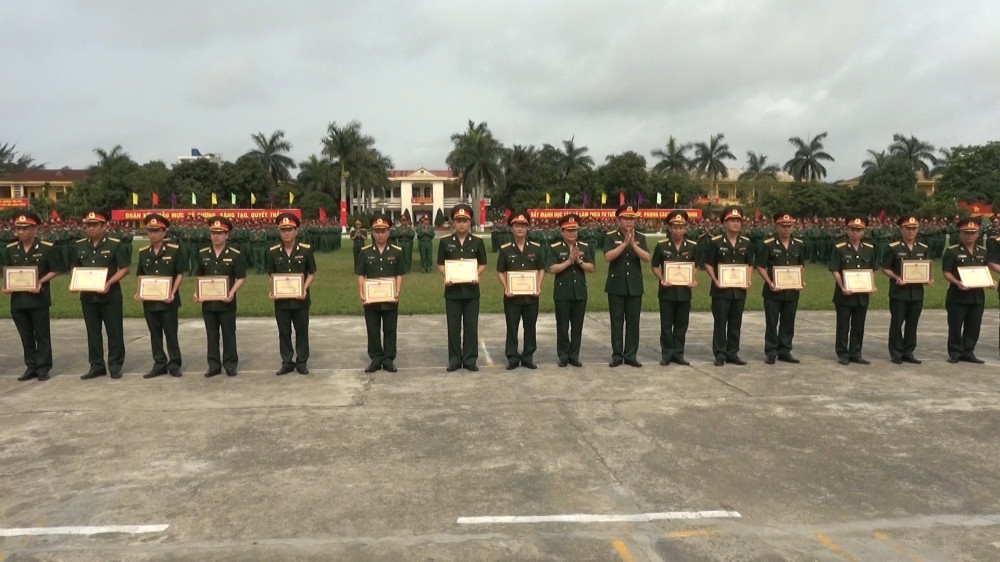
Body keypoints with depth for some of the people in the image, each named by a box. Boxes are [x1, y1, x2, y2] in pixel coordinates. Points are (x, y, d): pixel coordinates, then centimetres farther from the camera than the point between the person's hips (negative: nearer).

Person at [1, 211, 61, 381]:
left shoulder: (47, 248, -5)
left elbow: (54, 271, -4)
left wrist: (40, 282, -18)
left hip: (39, 297, -4)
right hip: (17, 299, 4)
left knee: (42, 334, 3)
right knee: (26, 335, 12)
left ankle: (43, 367, 11)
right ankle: (31, 367, 21)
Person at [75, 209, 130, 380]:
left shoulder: (115, 244, -6)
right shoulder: (79, 245, 8)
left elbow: (124, 268, -7)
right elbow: (75, 268, 18)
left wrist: (109, 283, -19)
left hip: (110, 295, -4)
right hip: (88, 295, 5)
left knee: (114, 331, 2)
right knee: (93, 332, 10)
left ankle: (115, 365, 12)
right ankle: (96, 366, 18)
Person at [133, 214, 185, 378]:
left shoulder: (174, 250, -6)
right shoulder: (143, 252, 7)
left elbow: (180, 274, -5)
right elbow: (140, 275, 14)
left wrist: (172, 293, -16)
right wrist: (138, 292, -2)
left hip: (168, 299, -4)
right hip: (149, 300, 4)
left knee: (171, 333, 4)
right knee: (155, 334, 10)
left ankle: (174, 364, 14)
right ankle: (159, 364, 19)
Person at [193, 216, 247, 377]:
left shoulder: (235, 255, -5)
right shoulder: (202, 254, 6)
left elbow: (241, 278, -5)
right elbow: (199, 277, 14)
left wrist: (232, 292, -20)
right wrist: (197, 292, -2)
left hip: (227, 302, -3)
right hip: (208, 302, 3)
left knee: (228, 334, 5)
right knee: (212, 335, 10)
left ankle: (230, 364, 16)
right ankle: (214, 365, 18)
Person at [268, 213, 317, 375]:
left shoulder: (306, 249, -6)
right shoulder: (273, 252, 0)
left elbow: (312, 273, 1)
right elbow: (272, 275, 10)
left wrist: (304, 289, -14)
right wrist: (272, 291, -6)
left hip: (300, 299, -2)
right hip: (281, 299, 2)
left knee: (302, 331, 8)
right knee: (284, 332, 10)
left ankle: (302, 362, 20)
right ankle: (287, 362, 21)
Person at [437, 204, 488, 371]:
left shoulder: (477, 241, 3)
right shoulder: (445, 242, 3)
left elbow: (483, 264, 8)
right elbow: (440, 264, 7)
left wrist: (477, 275, -11)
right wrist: (445, 276, -11)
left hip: (471, 289, 0)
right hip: (452, 289, 0)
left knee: (471, 325, 5)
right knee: (453, 326, 6)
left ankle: (470, 359, 14)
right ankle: (454, 359, 15)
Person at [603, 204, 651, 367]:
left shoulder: (640, 237, 6)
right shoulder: (610, 236, -1)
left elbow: (647, 258, -7)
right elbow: (608, 257, -16)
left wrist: (633, 244, -19)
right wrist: (625, 243, -21)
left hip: (635, 286, 2)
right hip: (616, 285, -2)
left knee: (633, 322, 5)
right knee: (617, 322, 4)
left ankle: (630, 355, 13)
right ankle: (617, 355, 12)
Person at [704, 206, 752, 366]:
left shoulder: (746, 243, 9)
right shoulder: (715, 242, -5)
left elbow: (748, 264, 16)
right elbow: (708, 264, -2)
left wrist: (748, 280, 2)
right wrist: (715, 280, -14)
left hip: (739, 290, 4)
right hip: (721, 289, -4)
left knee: (735, 323, 10)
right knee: (720, 323, 2)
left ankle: (732, 353, 19)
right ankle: (720, 354, 10)